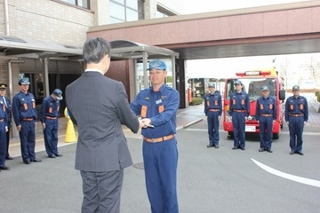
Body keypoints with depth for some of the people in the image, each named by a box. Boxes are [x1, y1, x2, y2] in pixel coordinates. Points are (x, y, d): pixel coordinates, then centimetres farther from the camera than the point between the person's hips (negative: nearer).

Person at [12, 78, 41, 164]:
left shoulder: (31, 95, 12)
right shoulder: (17, 97, -8)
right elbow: (15, 112, -9)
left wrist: (35, 120, 15)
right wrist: (18, 124, -11)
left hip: (32, 122, 6)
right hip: (23, 122, -6)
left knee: (32, 140, 12)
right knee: (24, 141, 3)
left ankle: (32, 157, 21)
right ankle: (26, 158, 13)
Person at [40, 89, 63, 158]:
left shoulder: (57, 100, 7)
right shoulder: (46, 100, -13)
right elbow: (43, 112, -11)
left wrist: (57, 117, 15)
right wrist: (43, 122, -12)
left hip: (55, 121, 7)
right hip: (48, 121, -6)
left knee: (55, 137, 10)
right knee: (48, 138, 0)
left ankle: (55, 152, 18)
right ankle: (50, 153, 6)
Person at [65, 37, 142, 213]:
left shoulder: (70, 89, 0)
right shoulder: (114, 87, -16)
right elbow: (128, 117, -2)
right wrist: (138, 125, 21)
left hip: (85, 158, 5)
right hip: (110, 157, -5)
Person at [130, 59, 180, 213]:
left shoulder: (172, 94, -5)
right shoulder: (142, 95, 7)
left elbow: (168, 114, -20)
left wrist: (150, 121, -37)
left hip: (166, 144, -4)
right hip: (148, 145, 4)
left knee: (168, 183, 4)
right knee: (152, 184, 13)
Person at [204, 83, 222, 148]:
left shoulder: (218, 95, 0)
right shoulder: (206, 96, 7)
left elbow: (220, 105, 1)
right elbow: (205, 106, 11)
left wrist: (219, 114, -4)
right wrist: (206, 114, 6)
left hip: (216, 113, -2)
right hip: (209, 113, 3)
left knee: (216, 129, 1)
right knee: (210, 129, 6)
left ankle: (216, 142, 8)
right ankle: (211, 142, 15)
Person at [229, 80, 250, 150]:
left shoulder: (245, 94, 1)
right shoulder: (232, 95, 7)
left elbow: (248, 105, 2)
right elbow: (230, 105, 10)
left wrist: (247, 114, -3)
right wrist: (230, 113, 5)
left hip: (242, 114, -2)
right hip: (234, 113, 2)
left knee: (242, 130, 2)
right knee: (235, 130, 4)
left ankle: (242, 145, 11)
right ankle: (236, 144, 11)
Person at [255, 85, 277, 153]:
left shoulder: (272, 99, 4)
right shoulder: (259, 100, 4)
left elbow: (275, 109, 7)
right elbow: (257, 110, 6)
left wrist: (274, 118, 3)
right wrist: (257, 118, 3)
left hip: (270, 118, 0)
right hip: (262, 118, 0)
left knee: (269, 133, 4)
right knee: (262, 133, 4)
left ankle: (268, 147, 12)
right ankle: (262, 146, 13)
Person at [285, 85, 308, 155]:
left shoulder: (303, 99, 6)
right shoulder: (289, 99, 4)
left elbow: (306, 110, 7)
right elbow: (286, 111, 5)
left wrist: (305, 120, 3)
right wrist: (287, 120, 0)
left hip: (300, 119, 0)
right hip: (292, 118, 0)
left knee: (299, 135, 4)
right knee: (292, 135, 4)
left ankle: (299, 149, 13)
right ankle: (293, 149, 13)